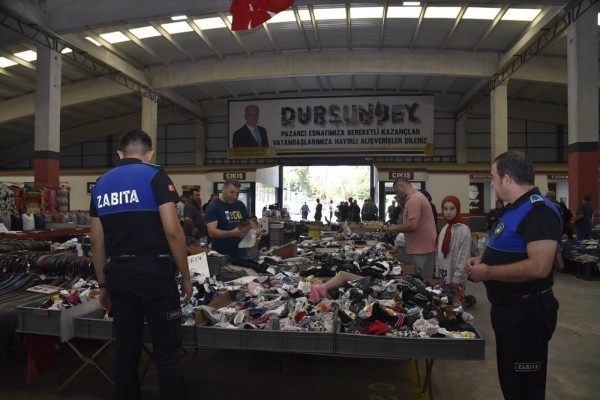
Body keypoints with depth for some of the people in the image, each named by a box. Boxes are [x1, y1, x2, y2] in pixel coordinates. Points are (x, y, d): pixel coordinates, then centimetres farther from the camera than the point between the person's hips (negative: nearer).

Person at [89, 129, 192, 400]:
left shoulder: (101, 184, 12)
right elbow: (172, 230, -14)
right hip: (154, 270, -5)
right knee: (167, 350, 1)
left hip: (118, 273, 6)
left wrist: (103, 284, 20)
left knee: (125, 349, 16)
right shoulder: (155, 176, -5)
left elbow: (97, 240, 13)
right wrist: (186, 276, -6)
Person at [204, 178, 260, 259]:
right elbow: (211, 231, -19)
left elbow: (249, 222, 18)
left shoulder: (240, 205, 7)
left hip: (241, 253, 5)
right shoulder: (213, 206, -10)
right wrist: (232, 233, -33)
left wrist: (256, 229, -5)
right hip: (221, 255, -5)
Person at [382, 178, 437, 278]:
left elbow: (413, 225, -24)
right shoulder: (417, 196, 17)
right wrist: (397, 227, 13)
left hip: (421, 249, -10)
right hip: (423, 247, 10)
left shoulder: (413, 199, -16)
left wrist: (395, 229, -9)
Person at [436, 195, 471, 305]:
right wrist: (439, 270, 12)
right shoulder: (445, 228, 7)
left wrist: (456, 277, -19)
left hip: (454, 275, -7)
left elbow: (464, 256, -18)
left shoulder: (463, 230, -15)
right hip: (444, 273, 7)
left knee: (454, 303, 2)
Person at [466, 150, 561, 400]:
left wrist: (488, 272, -24)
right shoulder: (515, 208, 11)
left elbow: (539, 267, -33)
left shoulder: (538, 210, -22)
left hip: (526, 312, -10)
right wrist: (483, 259, 5)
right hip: (508, 308, 10)